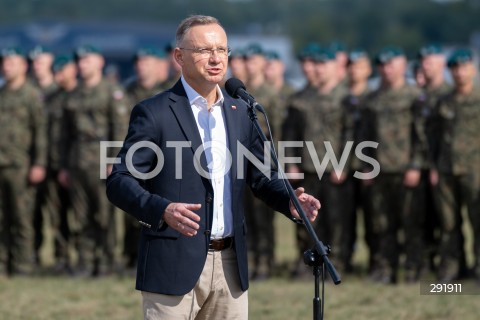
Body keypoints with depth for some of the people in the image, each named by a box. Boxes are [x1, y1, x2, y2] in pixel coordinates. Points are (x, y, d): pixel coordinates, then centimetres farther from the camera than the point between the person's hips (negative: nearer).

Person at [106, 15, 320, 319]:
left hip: (231, 263, 6)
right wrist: (163, 210, -28)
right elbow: (119, 182, -10)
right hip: (175, 264, -6)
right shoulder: (154, 113, -5)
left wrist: (290, 201, -4)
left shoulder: (240, 112, 13)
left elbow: (261, 176, 18)